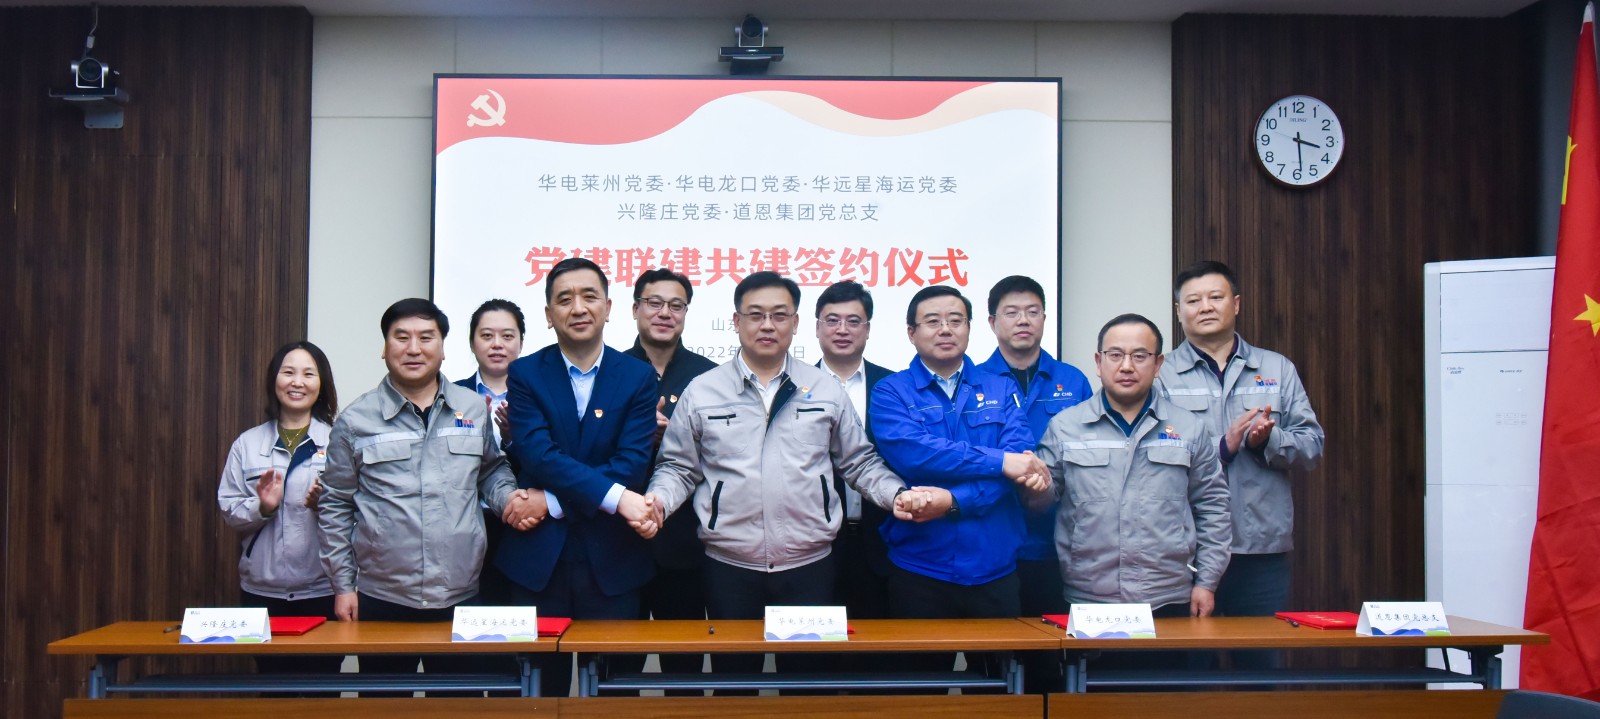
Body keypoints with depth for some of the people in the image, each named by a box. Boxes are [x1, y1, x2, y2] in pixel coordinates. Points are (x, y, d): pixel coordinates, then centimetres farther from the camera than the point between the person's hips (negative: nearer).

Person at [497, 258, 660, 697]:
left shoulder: (638, 377, 3)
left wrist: (551, 501, -14)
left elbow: (632, 463, -7)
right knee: (541, 681, 8)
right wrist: (615, 497, -22)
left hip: (611, 560, 0)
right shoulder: (525, 375, 2)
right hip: (539, 557, 0)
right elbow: (538, 455, -11)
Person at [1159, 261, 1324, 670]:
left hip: (1263, 549, 3)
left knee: (1264, 663, 9)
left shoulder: (1278, 370, 14)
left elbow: (1312, 446, 8)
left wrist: (1269, 440, -11)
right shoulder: (1162, 375, 3)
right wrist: (1224, 446, -17)